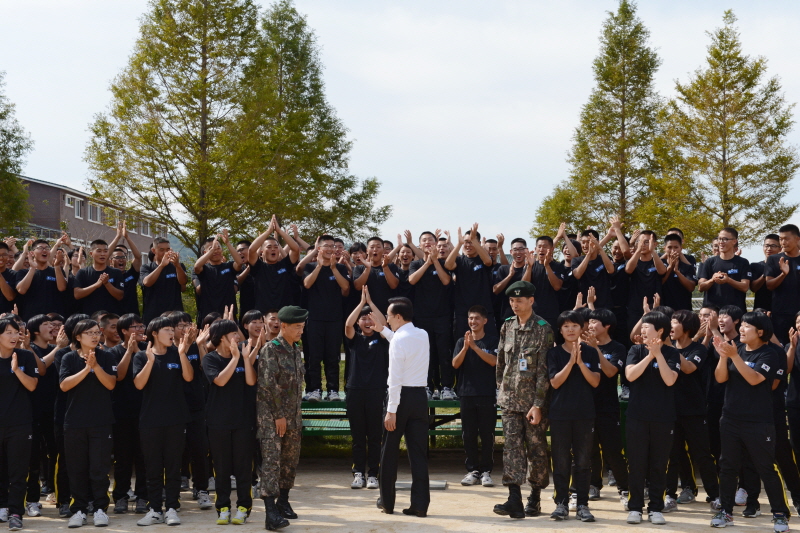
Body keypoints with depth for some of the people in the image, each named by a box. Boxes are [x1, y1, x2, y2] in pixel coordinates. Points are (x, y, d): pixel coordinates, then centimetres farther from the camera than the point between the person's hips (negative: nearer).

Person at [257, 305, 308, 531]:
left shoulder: (296, 349, 12)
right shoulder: (270, 349, -12)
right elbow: (269, 384, -16)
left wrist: (296, 414, 14)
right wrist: (279, 415, -16)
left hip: (292, 414, 8)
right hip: (272, 414, -8)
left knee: (290, 459, 13)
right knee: (271, 460, -11)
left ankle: (283, 502, 28)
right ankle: (271, 514, -14)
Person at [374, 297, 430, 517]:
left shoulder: (398, 340, -14)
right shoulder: (423, 336, 8)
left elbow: (395, 378, -17)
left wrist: (391, 410, -17)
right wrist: (383, 331, 35)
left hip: (402, 395, -6)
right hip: (420, 396, 6)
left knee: (390, 451, 8)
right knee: (418, 452, 5)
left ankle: (387, 501, 18)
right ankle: (420, 504, 1)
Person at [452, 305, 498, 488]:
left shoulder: (492, 343, 5)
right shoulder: (461, 342, 10)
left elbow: (493, 361, -12)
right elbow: (455, 364, -1)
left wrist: (474, 346, -19)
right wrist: (465, 347, -16)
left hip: (487, 394, -2)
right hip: (467, 393, 2)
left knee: (487, 434, -1)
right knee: (469, 434, 3)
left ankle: (486, 471, 3)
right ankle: (472, 470, 9)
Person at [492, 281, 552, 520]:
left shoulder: (543, 329, -7)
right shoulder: (507, 327, 9)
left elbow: (544, 370, -11)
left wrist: (538, 404, -15)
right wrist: (501, 391, 14)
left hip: (533, 401, -4)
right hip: (510, 399, 4)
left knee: (537, 449, 5)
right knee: (512, 447, -5)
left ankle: (535, 498, 18)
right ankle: (514, 500, -10)